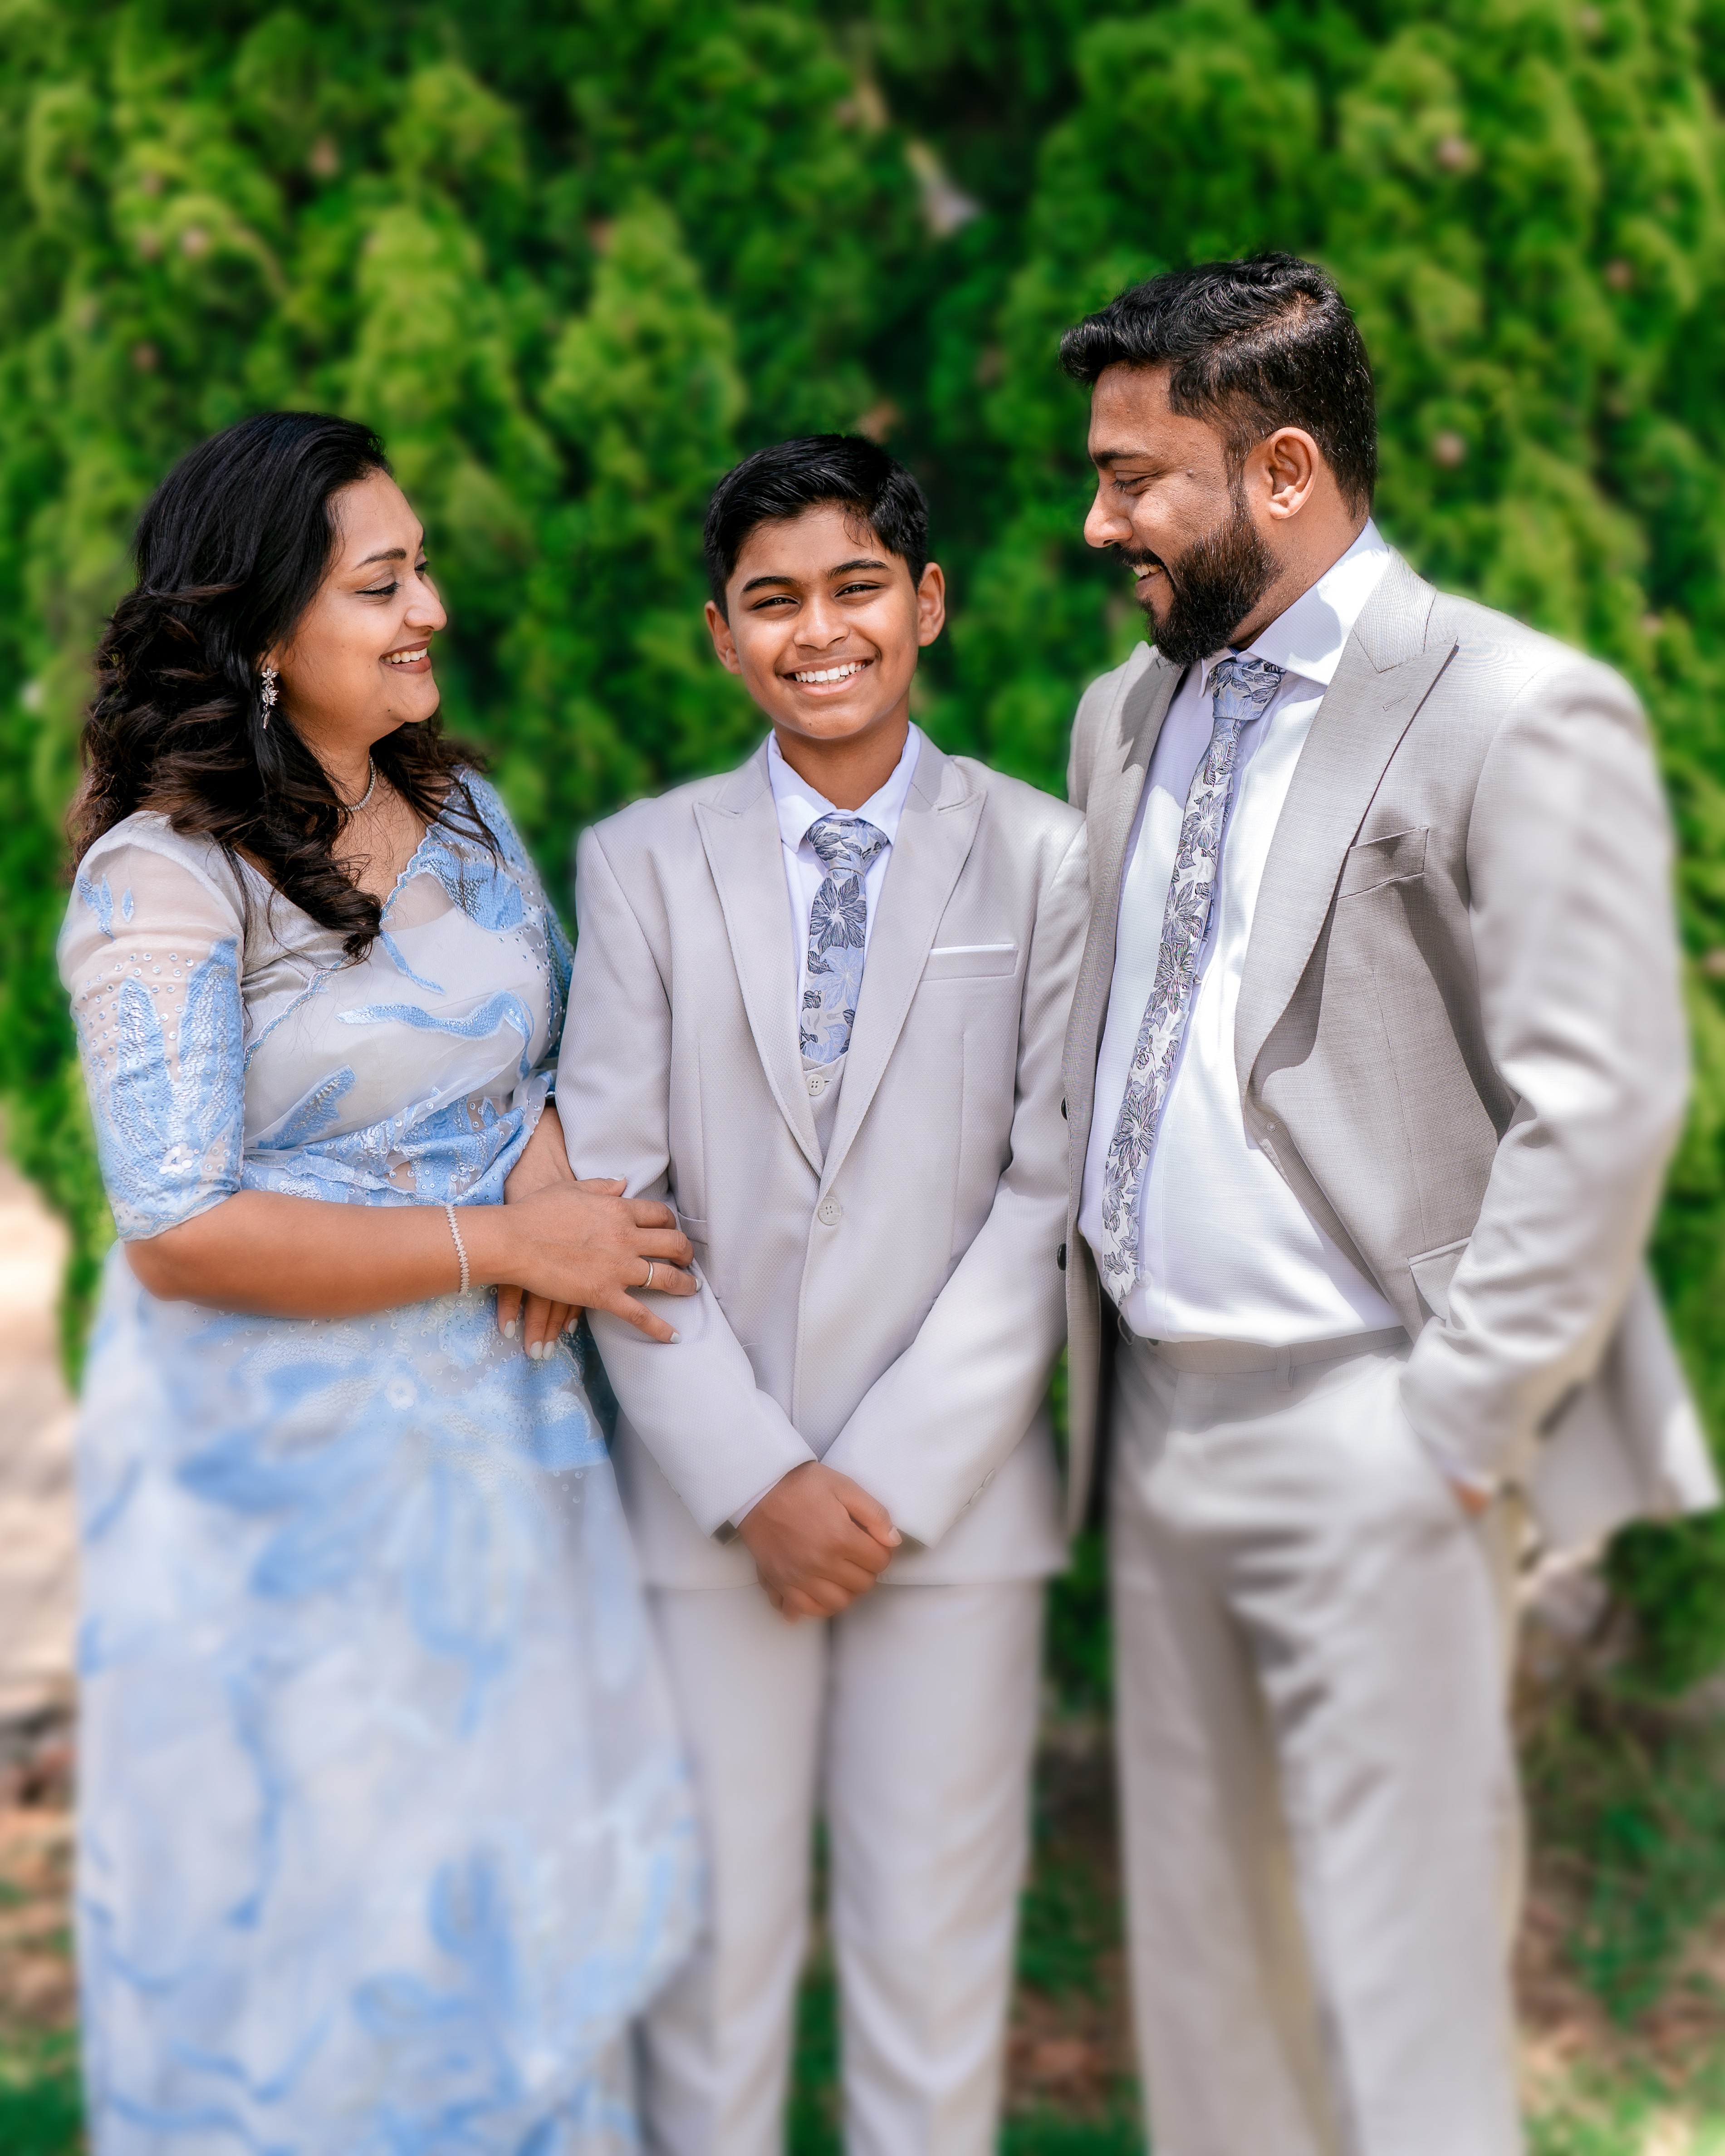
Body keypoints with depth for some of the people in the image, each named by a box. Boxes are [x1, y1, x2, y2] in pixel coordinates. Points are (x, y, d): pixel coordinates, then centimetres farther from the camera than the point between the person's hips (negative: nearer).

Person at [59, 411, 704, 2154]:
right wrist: (501, 1239, -17)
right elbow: (181, 1232, -21)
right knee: (314, 1891, 9)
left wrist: (561, 1177, -6)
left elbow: (558, 1056, 17)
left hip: (496, 1431, 6)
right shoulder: (163, 876, -15)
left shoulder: (462, 811, 6)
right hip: (283, 1467, -6)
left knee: (513, 1858, 16)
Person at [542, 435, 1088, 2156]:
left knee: (935, 1940, 9)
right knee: (712, 1933, 9)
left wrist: (896, 1477, -10)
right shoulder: (639, 864, 4)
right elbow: (608, 1196, -1)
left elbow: (1049, 1192, -4)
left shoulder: (1044, 862, 1)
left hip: (952, 1491, 0)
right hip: (711, 1496, 1)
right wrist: (752, 1478, -9)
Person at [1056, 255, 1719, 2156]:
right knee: (1195, 1942, 16)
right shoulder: (1127, 715, 14)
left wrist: (1453, 1425, -15)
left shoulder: (1519, 716, -10)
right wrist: (1088, 1354, 11)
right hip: (1157, 1414, 7)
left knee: (1399, 1962, -1)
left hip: (1365, 1438, -7)